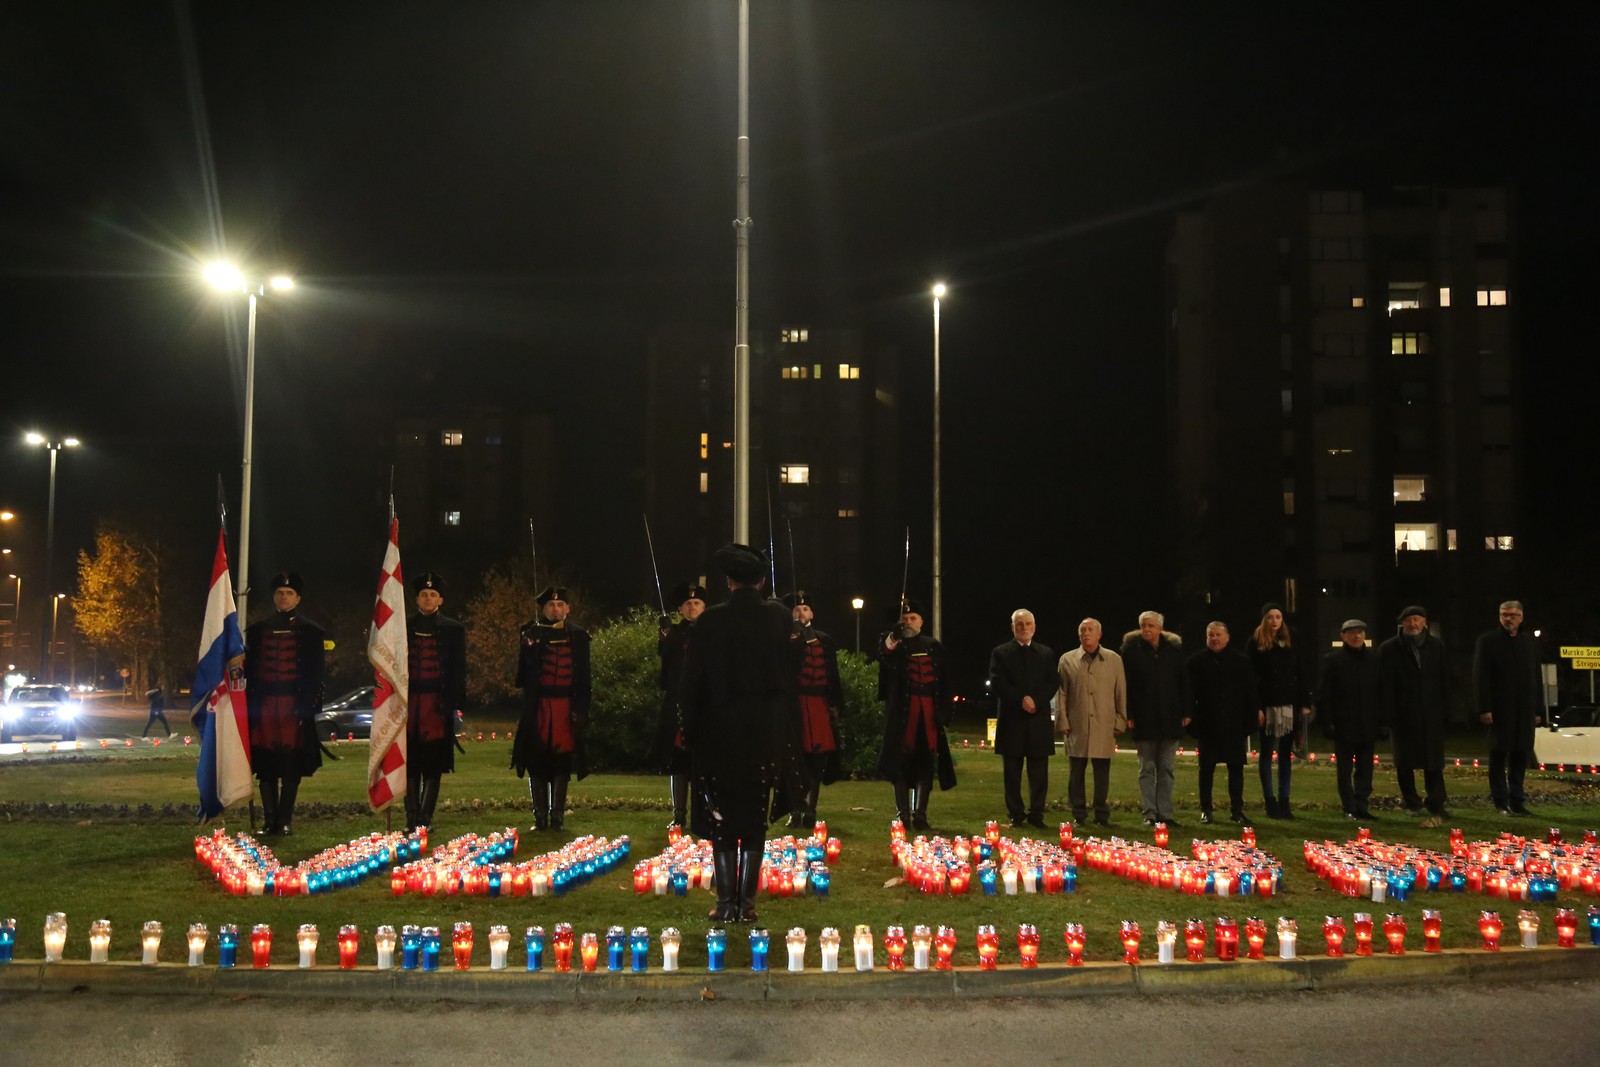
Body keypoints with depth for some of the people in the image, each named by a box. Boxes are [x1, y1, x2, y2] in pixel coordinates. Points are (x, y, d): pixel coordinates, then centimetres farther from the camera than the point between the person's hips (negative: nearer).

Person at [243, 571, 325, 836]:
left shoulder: (310, 632, 4)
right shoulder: (258, 631, 12)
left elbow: (315, 675, 1)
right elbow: (250, 672, 10)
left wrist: (307, 707, -8)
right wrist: (251, 707, 3)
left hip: (295, 705, -2)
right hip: (265, 707, 2)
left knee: (292, 766, -1)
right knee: (266, 766, 3)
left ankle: (285, 820, 5)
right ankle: (269, 819, 10)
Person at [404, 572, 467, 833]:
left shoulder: (454, 630, 4)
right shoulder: (403, 626, 10)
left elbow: (458, 670, 2)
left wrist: (453, 703, -6)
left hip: (438, 704, -2)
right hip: (408, 703, 2)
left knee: (432, 765, 0)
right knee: (410, 764, 3)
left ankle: (425, 819, 5)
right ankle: (412, 819, 7)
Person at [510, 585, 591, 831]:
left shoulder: (578, 635, 7)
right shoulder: (532, 633, 5)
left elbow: (583, 675, 6)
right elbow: (523, 672, -1)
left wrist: (581, 707, -2)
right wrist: (531, 646, -15)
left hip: (566, 707, 0)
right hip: (538, 706, 0)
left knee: (562, 762, 3)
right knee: (537, 761, 2)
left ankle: (557, 816, 9)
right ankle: (540, 817, 9)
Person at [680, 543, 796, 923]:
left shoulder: (710, 621, -8)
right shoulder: (779, 618, -2)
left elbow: (693, 681, -4)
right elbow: (789, 677, 4)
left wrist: (690, 730, 5)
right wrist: (786, 732, 13)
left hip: (719, 731, -1)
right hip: (767, 732, 1)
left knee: (722, 819, 7)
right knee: (755, 818, 8)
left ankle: (726, 903, 7)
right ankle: (746, 903, 8)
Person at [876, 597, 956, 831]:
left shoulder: (933, 646, 14)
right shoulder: (892, 644, 5)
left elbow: (945, 680, 13)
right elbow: (886, 660, -20)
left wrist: (946, 708, 3)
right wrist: (889, 644, -41)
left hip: (929, 710, 2)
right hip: (902, 709, -2)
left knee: (926, 760, 1)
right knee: (901, 760, -2)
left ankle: (920, 814, 4)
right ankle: (902, 813, 3)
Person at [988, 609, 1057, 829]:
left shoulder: (1046, 653, 13)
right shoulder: (1000, 653, 6)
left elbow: (1052, 684, 4)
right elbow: (997, 683, -4)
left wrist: (1036, 701, -13)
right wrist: (1021, 700, -14)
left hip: (1039, 720, 1)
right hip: (1012, 720, -1)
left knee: (1039, 773, 1)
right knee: (1012, 773, 3)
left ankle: (1036, 814, 8)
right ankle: (1016, 815, 9)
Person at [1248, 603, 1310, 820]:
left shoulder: (1290, 643, 10)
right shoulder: (1256, 643, -1)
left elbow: (1298, 674, 11)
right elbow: (1252, 677, -5)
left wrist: (1304, 704, 3)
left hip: (1289, 704, 4)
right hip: (1267, 705, -4)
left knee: (1286, 754, 6)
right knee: (1267, 753, 2)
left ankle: (1284, 801, 10)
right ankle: (1270, 802, 5)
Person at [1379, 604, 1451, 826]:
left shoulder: (1437, 646, 7)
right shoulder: (1389, 649, -2)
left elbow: (1444, 680, 9)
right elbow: (1386, 685, -4)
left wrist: (1445, 708, 3)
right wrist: (1389, 715, -9)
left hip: (1431, 714, 1)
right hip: (1404, 714, -1)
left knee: (1433, 762, -2)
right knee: (1404, 762, 8)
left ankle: (1436, 809, 0)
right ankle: (1411, 801, 26)